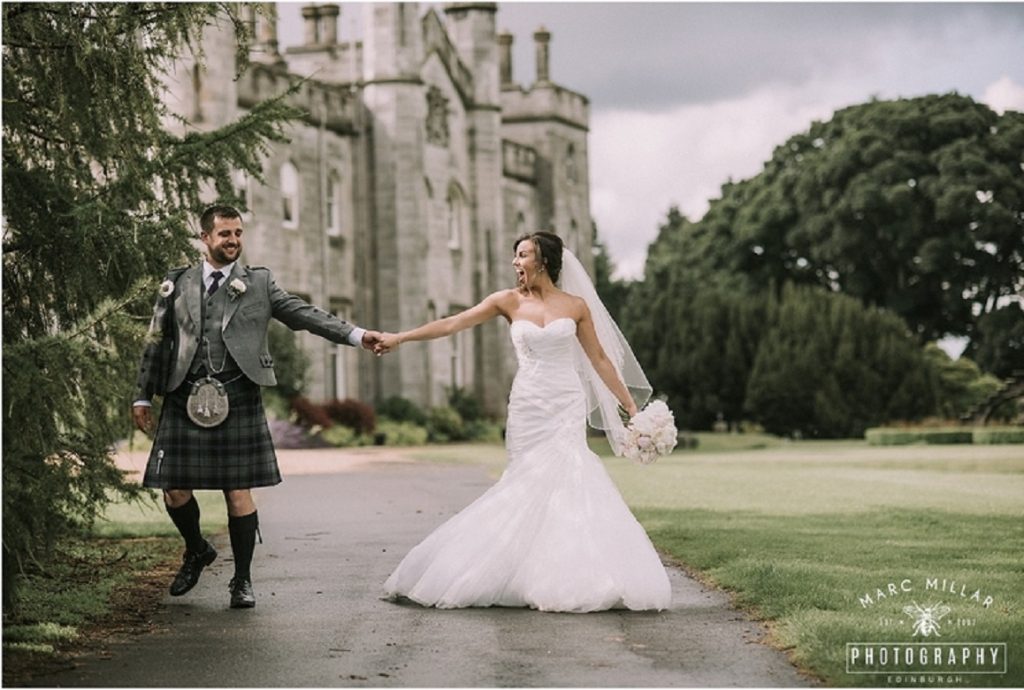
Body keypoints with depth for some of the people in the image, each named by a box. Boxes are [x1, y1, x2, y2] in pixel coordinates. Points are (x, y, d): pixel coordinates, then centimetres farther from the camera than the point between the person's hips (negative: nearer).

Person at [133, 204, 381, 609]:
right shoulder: (177, 286, 11)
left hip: (237, 400, -1)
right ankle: (197, 550, 31)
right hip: (185, 400, 1)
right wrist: (143, 396, 11)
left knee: (239, 492, -1)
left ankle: (242, 580, 12)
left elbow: (305, 314, 2)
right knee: (175, 489, 1)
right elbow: (157, 344, 14)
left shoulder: (258, 284, 9)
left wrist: (357, 336, -9)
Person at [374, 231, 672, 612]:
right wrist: (400, 337, -8)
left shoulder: (576, 305, 3)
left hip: (566, 406, -1)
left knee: (564, 479, -8)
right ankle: (533, 577, 6)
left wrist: (631, 405, 4)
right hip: (527, 406, 1)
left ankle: (563, 579, -1)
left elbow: (600, 359, 7)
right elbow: (451, 324, -2)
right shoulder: (510, 302, 3)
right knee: (529, 484, -1)